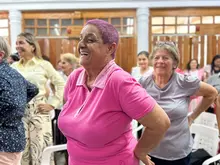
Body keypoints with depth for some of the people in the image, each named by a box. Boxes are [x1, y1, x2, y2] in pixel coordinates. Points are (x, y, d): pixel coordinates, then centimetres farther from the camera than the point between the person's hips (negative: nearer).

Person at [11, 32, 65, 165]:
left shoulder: (44, 65, 0)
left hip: (39, 110, -3)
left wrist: (52, 104, -3)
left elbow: (61, 84, 1)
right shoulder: (14, 67, 9)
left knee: (40, 148, 1)